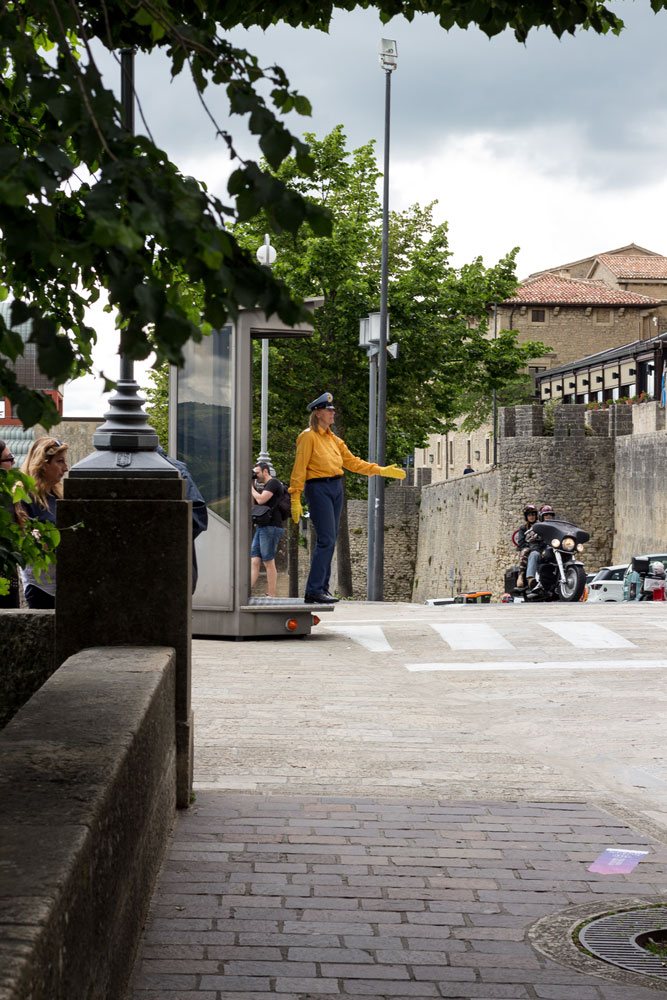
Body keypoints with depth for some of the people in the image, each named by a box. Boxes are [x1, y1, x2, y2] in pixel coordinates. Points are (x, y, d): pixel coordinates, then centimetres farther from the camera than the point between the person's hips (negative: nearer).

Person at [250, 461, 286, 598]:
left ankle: (271, 596, -6)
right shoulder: (264, 486, 23)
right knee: (254, 561, -1)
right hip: (261, 527, 9)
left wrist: (251, 487, -2)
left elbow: (260, 500, -17)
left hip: (271, 527, -9)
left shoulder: (273, 483, -6)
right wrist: (250, 486, 13)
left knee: (269, 562, -8)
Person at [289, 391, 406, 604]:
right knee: (326, 540, -14)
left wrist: (382, 470, 17)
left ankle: (322, 588, 13)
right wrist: (295, 499, -17)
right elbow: (299, 469, -11)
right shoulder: (308, 436, -6)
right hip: (318, 488, -8)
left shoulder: (333, 438, 17)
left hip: (336, 488, 8)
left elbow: (352, 462, 21)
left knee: (329, 541, 8)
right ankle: (314, 591, -14)